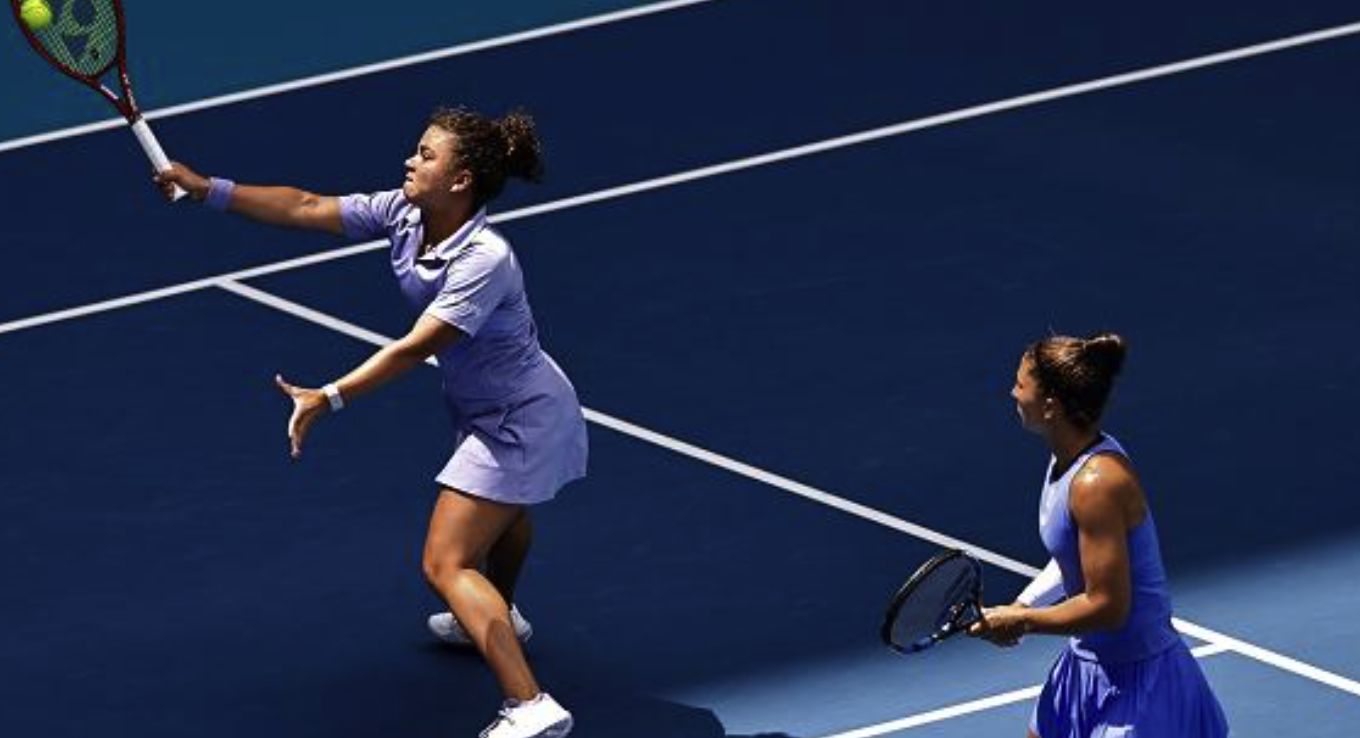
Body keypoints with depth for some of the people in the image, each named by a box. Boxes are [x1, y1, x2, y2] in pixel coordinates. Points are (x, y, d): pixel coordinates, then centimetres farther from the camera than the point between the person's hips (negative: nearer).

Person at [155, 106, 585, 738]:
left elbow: (414, 348, -37)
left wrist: (330, 398, -43)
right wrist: (209, 190, -12)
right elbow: (308, 209, -7)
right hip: (489, 408, 10)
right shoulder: (402, 214, -10)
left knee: (447, 564, -15)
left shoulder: (484, 261, -34)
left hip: (521, 418, -10)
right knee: (501, 511, 36)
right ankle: (500, 621, 65)